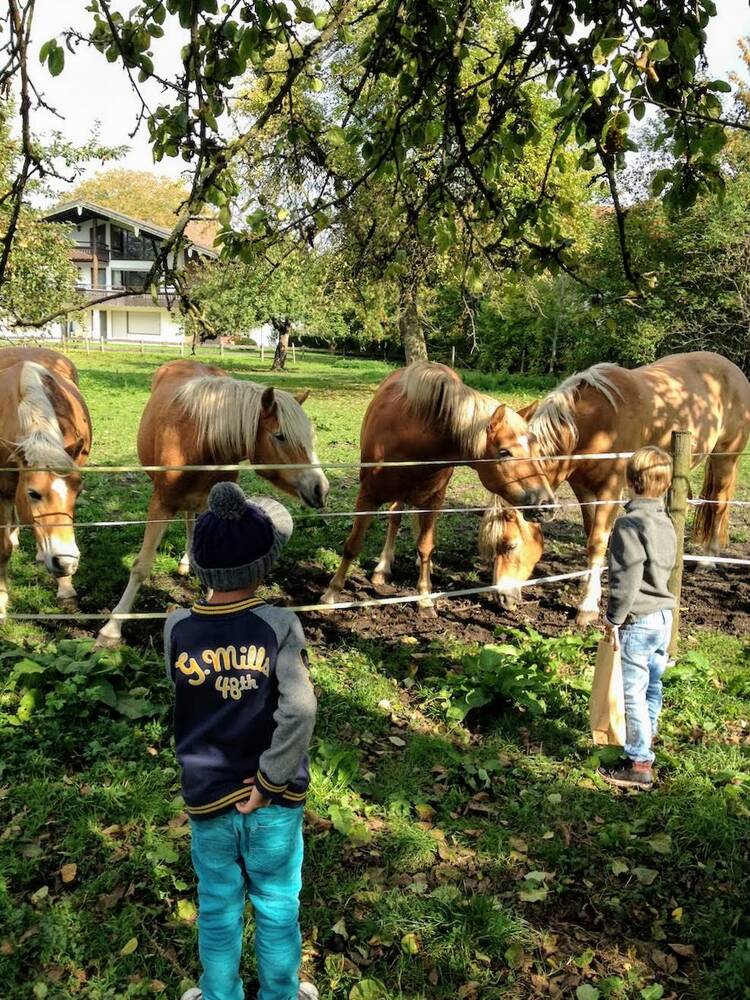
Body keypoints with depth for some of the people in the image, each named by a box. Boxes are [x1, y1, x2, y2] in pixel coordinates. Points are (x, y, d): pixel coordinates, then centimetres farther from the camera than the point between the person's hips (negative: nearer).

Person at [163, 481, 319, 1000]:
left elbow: (184, 701, 1)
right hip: (273, 801, -1)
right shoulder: (279, 625, -19)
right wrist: (270, 780, -15)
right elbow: (299, 710, -26)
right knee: (277, 907, 20)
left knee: (218, 911, 22)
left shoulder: (178, 628, -13)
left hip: (207, 799, 2)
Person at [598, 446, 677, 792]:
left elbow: (626, 578, -21)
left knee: (634, 692, -1)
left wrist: (614, 618, -10)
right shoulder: (665, 522, 10)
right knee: (653, 685, 20)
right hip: (664, 615, 9)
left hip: (638, 621, -9)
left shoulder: (630, 523, -18)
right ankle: (646, 740, 36)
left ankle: (639, 765, 5)